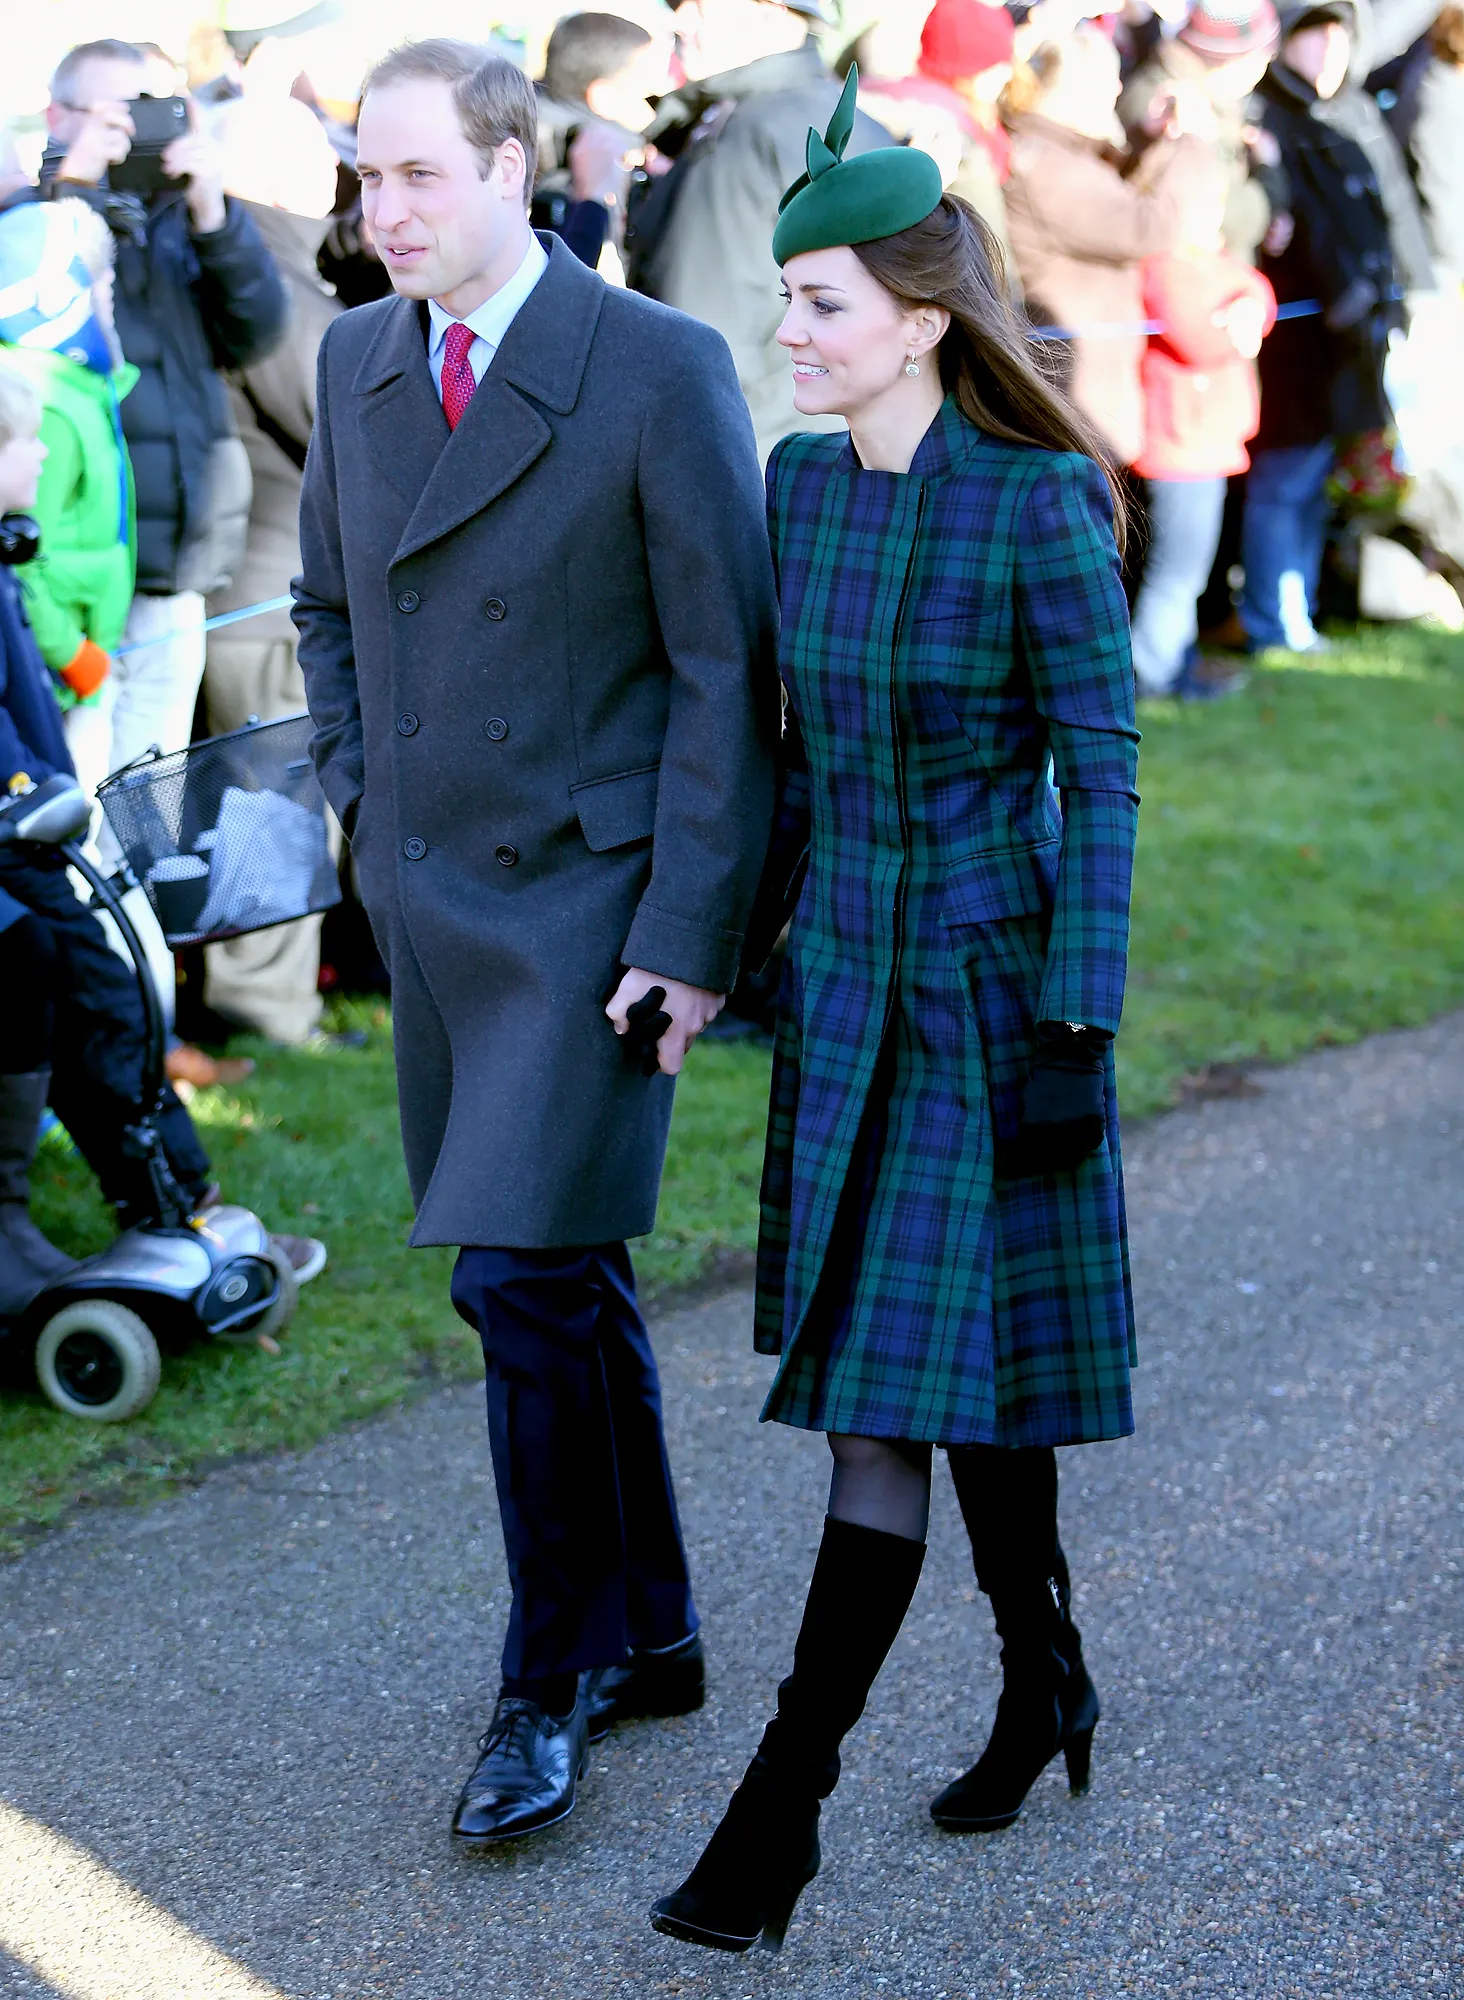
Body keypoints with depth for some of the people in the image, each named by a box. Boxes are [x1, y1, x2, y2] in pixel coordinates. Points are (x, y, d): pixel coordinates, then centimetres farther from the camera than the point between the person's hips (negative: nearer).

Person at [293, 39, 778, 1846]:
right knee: (569, 1284, 15)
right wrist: (354, 793, 10)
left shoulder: (658, 371, -13)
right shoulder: (358, 361, 6)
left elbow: (727, 669, -12)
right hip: (425, 890, 6)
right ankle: (649, 1637, 30)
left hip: (586, 902, -6)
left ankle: (549, 1682, 7)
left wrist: (692, 935, -15)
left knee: (523, 1278, -11)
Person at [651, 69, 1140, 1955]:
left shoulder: (1044, 507, -15)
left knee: (893, 1392, -6)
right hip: (848, 979, 7)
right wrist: (753, 940, 16)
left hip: (990, 993, -6)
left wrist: (1079, 1032, -15)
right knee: (960, 1378, 16)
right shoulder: (800, 486, 4)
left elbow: (1101, 775, -13)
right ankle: (1044, 1686, 36)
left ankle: (780, 1814, -2)